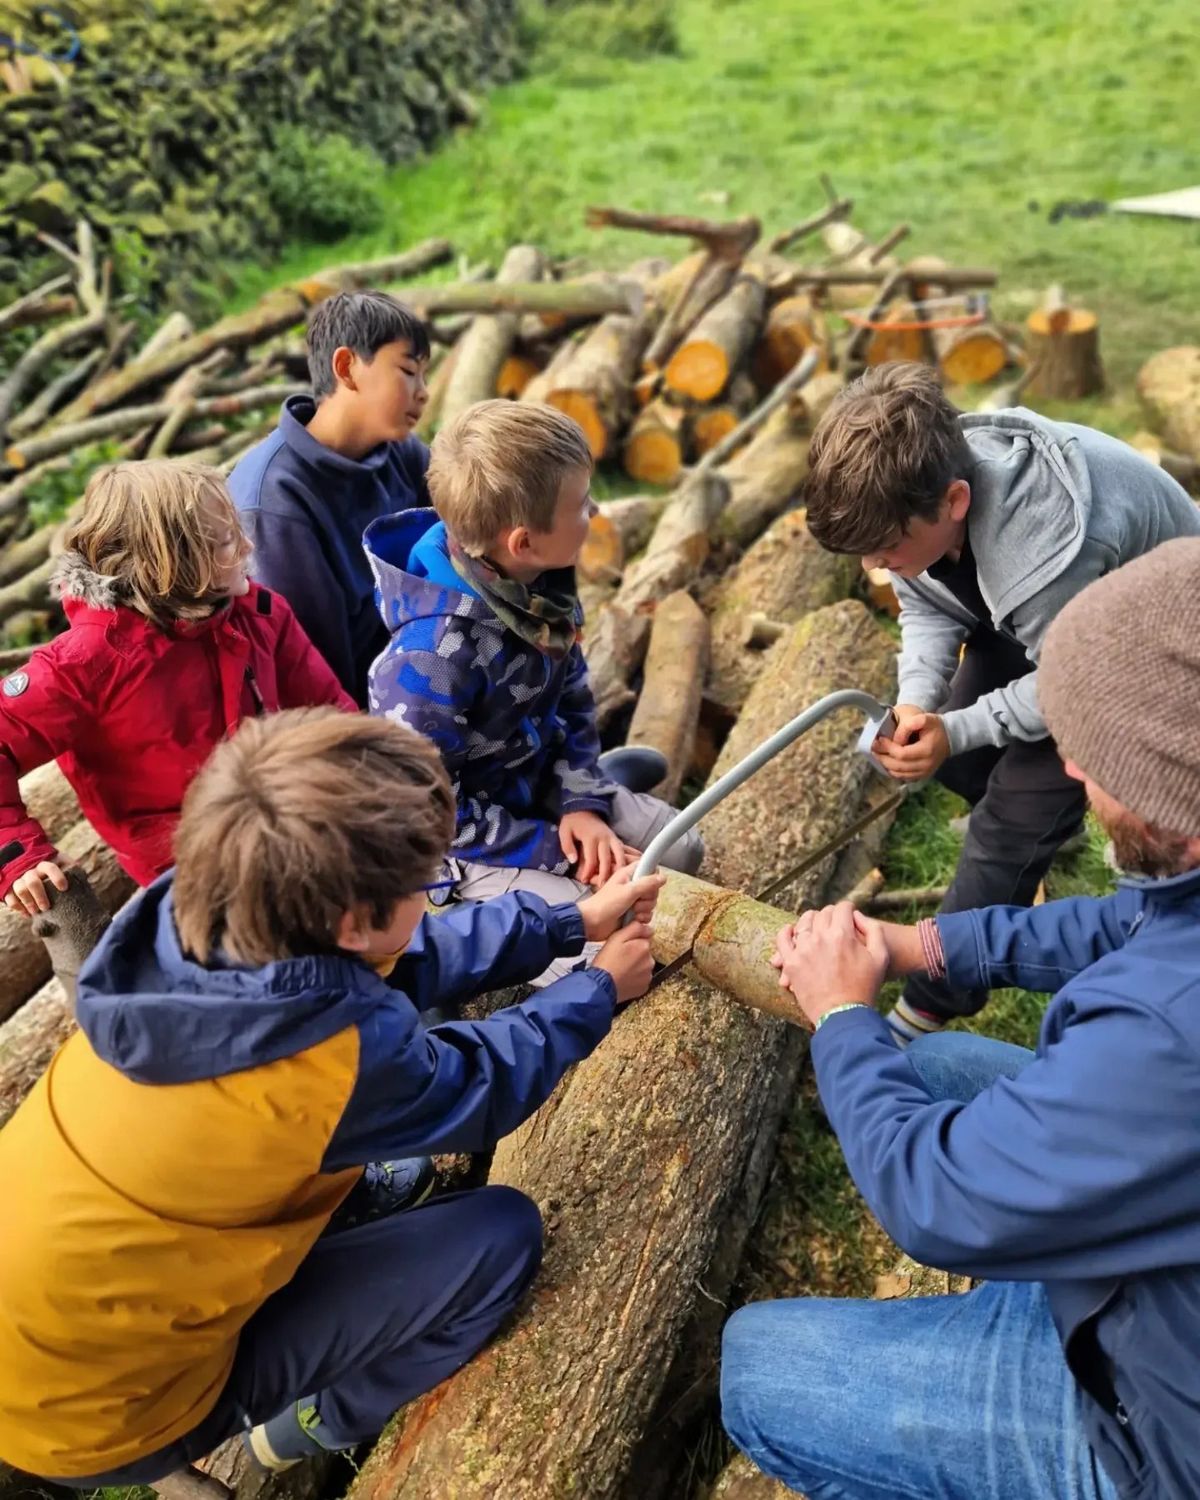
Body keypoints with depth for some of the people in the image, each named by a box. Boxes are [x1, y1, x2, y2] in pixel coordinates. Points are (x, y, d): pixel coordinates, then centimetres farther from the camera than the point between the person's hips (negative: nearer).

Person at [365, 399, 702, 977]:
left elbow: (573, 699, 3)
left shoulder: (540, 584, -12)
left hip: (539, 780, 7)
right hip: (460, 831, -7)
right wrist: (555, 851, -23)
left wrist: (582, 801, -10)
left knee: (680, 849, 5)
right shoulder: (435, 652, -34)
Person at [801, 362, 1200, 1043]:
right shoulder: (918, 485, -25)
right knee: (962, 765, 9)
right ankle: (1051, 816, 44)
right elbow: (925, 606, -9)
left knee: (1012, 820, -9)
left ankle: (931, 1012, 6)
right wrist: (917, 703, -25)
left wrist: (956, 730, -30)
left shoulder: (1050, 544, -45)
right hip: (1028, 625, 7)